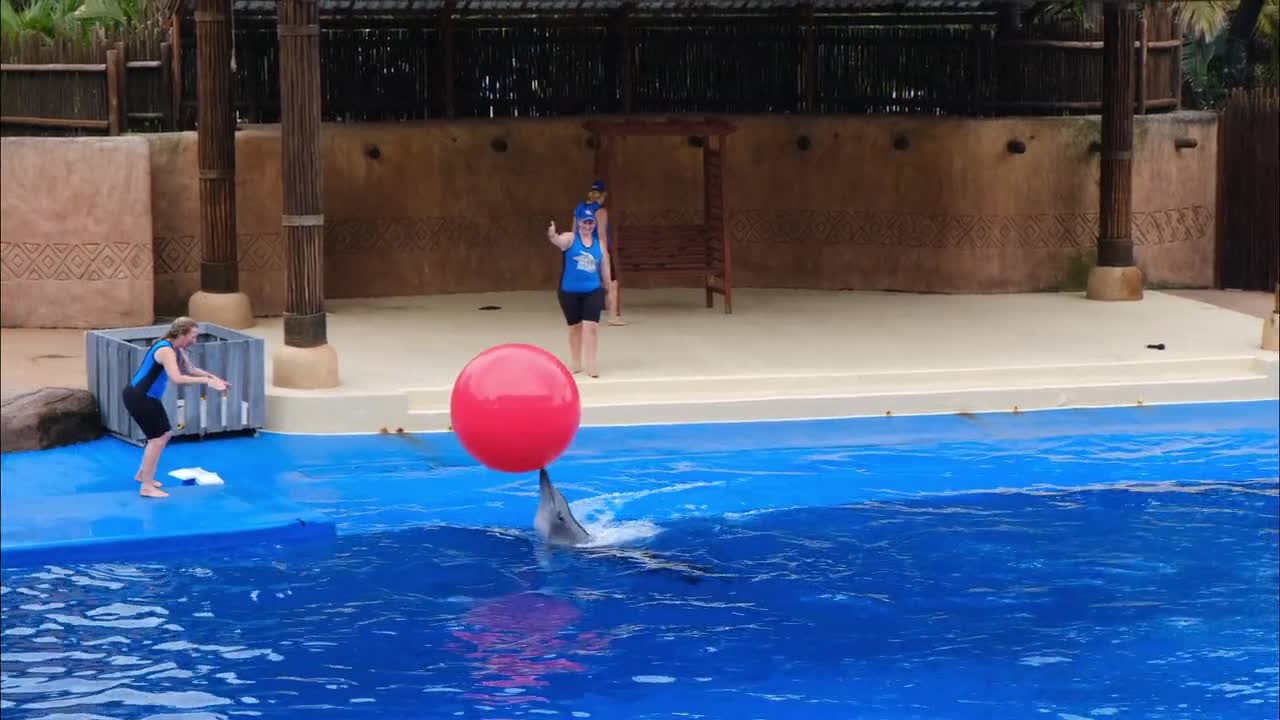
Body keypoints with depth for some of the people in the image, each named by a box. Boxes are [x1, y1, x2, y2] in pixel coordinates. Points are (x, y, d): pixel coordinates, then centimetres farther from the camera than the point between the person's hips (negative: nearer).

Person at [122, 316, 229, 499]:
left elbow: (190, 369, 18)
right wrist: (206, 381, -37)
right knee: (157, 439, -10)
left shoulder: (176, 349, 7)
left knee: (164, 435, 19)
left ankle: (143, 474, 32)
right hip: (138, 397, -11)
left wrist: (213, 377, 2)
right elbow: (177, 378, -39)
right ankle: (147, 487, -5)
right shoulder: (165, 350, -26)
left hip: (148, 397, 11)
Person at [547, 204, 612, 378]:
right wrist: (552, 235, -56)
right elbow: (559, 240, -31)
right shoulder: (570, 238, -7)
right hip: (570, 292, -1)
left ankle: (591, 364, -1)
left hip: (593, 291, 1)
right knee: (575, 327, 11)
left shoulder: (600, 243, 3)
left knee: (591, 326, -9)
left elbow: (605, 268, 11)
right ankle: (576, 363, 25)